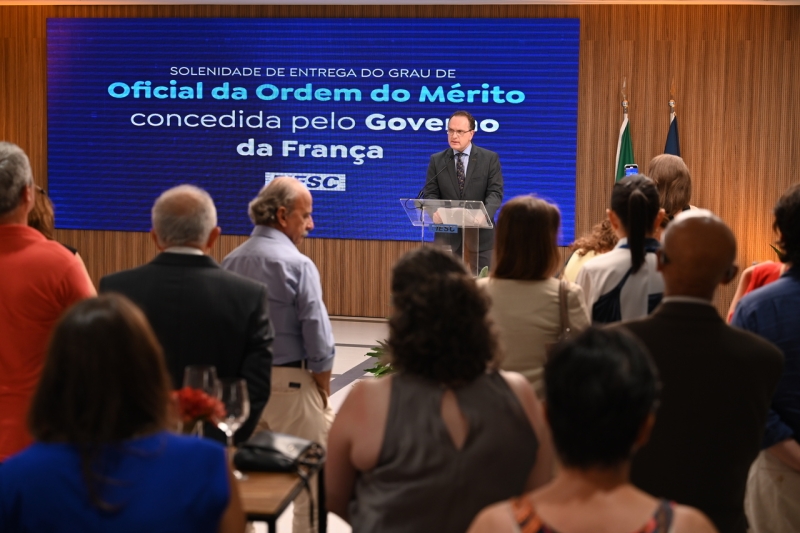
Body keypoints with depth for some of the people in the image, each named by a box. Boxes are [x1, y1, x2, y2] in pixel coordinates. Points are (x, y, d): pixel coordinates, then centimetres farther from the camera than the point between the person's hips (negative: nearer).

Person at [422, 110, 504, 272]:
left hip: (480, 233, -1)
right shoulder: (436, 160, 8)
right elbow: (430, 194, 4)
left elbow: (495, 192, -5)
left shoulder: (490, 158, 2)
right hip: (447, 233, 1)